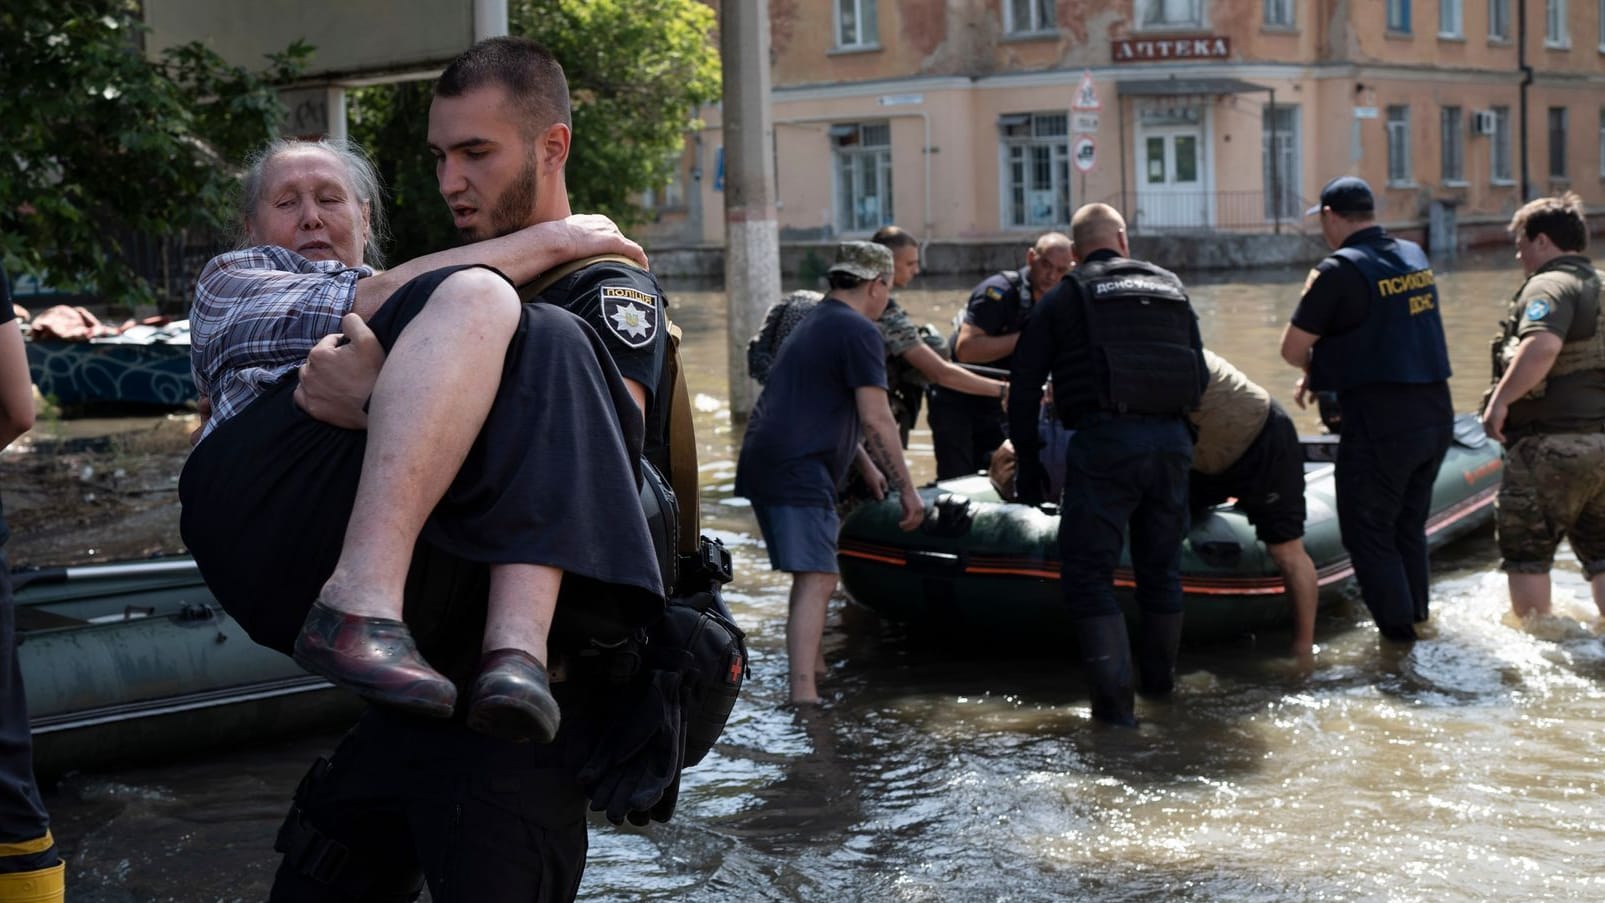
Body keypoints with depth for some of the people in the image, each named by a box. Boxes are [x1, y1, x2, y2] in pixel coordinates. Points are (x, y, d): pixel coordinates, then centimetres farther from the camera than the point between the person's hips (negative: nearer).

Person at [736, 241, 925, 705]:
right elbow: (875, 420, -13)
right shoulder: (859, 331, -7)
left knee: (811, 575, 21)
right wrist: (907, 489, -8)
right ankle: (803, 693, -21)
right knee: (816, 581, -13)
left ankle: (811, 670, 30)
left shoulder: (812, 324, 24)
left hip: (764, 462, 10)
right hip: (798, 472, -10)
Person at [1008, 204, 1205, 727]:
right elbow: (1200, 377, 19)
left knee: (1089, 572, 2)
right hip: (1172, 443, 4)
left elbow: (1024, 389, 6)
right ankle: (1160, 678, 36)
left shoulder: (1064, 299, 8)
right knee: (1161, 567, 19)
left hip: (1103, 443, -4)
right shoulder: (1172, 289, 18)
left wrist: (1027, 465, 13)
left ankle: (1115, 698, -7)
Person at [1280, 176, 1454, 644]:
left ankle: (1399, 638, 7)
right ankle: (1417, 618, 31)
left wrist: (1314, 365, 13)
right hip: (1436, 416, 8)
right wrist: (1321, 370, 19)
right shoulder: (1415, 256, 10)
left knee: (1369, 535, 5)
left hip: (1380, 425, -8)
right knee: (1409, 527, 22)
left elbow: (1292, 349, -10)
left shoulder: (1340, 270, -14)